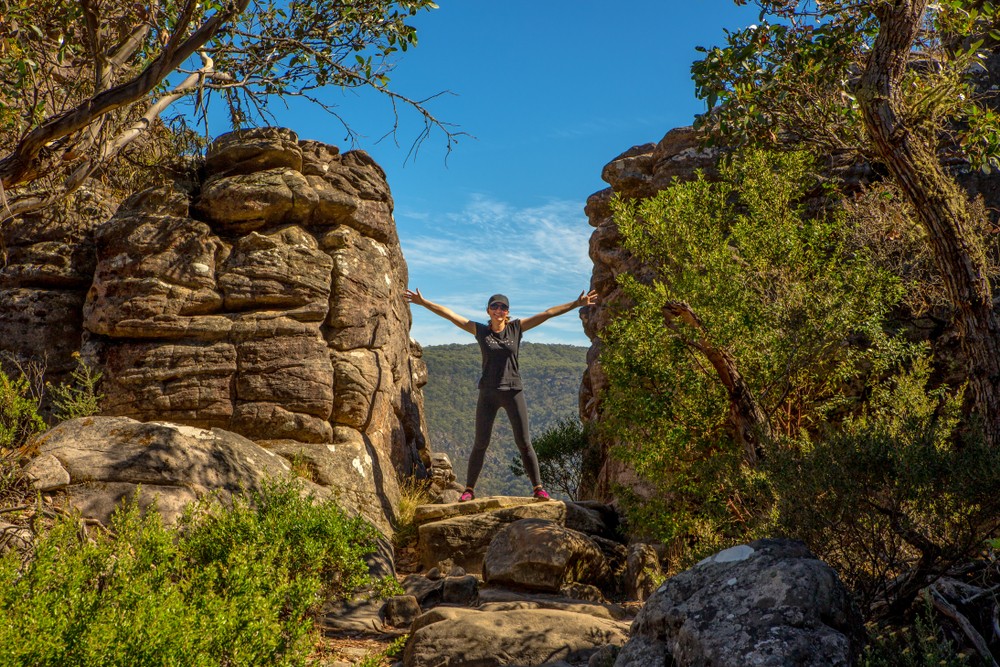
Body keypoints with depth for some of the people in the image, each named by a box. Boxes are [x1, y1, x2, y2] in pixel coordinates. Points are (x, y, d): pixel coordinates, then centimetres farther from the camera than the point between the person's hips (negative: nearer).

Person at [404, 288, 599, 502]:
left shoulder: (517, 328, 3)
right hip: (488, 394, 0)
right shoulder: (480, 331, 4)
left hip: (513, 391, 0)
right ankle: (469, 489, 12)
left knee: (524, 442, -1)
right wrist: (423, 303, -2)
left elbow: (548, 313, 0)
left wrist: (577, 304, -3)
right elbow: (449, 314, 1)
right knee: (480, 443, 4)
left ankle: (538, 488, 4)